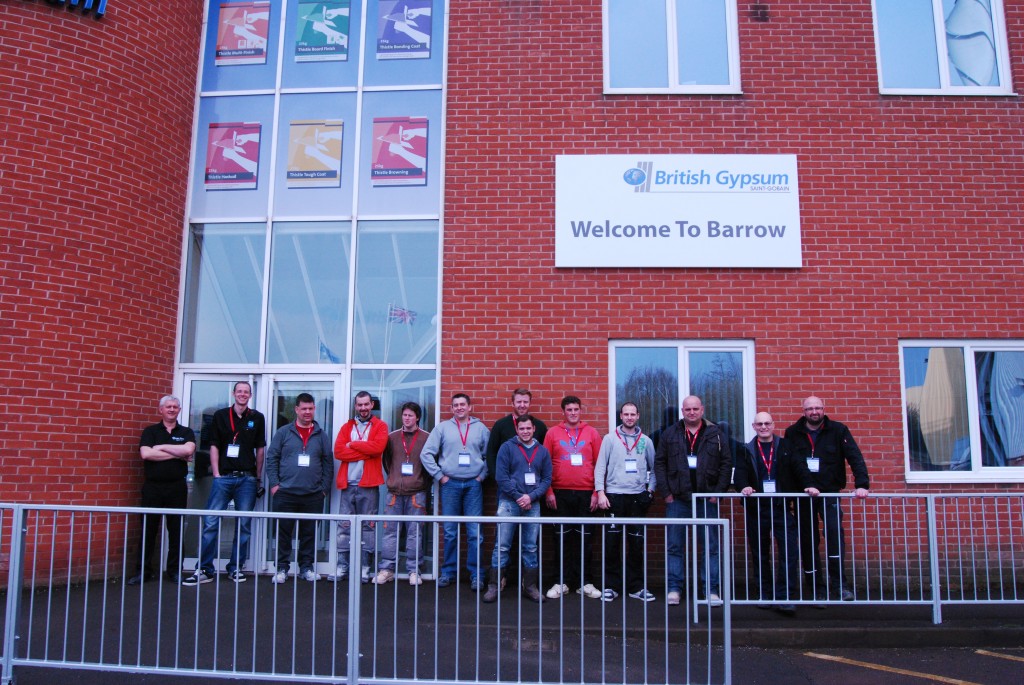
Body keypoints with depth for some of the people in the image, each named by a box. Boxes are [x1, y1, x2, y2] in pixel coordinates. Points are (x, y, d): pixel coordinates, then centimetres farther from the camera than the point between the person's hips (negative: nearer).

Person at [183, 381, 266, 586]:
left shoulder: (257, 418, 7)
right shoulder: (220, 415, 6)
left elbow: (260, 449, 10)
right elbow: (214, 446, 5)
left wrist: (258, 477, 8)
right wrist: (216, 474, -1)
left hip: (247, 478, 1)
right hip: (223, 477, -1)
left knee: (243, 525, 4)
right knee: (210, 522, -4)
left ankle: (235, 568, 15)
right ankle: (204, 570, 3)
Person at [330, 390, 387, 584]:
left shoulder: (380, 426, 7)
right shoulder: (347, 427, 14)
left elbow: (378, 447, -14)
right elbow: (338, 451, -2)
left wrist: (352, 445, -6)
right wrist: (366, 451, -9)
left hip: (369, 485, -2)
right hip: (347, 484, 2)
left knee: (368, 525, 1)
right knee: (344, 526, 2)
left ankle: (366, 567, 7)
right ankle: (342, 566, 7)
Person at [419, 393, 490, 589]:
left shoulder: (481, 428, 6)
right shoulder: (442, 428, 5)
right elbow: (426, 454, 1)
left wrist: (482, 475, 0)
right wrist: (439, 476, -2)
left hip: (473, 484, 0)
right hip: (450, 484, 0)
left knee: (475, 532, 0)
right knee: (450, 532, 6)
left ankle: (476, 575, 8)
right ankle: (448, 572, 17)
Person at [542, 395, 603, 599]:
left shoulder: (591, 433, 7)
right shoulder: (553, 433, 5)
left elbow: (599, 464, 6)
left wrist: (597, 492, 0)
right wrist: (548, 492, -2)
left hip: (585, 494, 1)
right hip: (560, 494, 0)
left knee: (584, 538, 5)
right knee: (562, 538, 5)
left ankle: (585, 582, 15)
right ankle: (560, 582, 13)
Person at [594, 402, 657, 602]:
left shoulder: (646, 441, 8)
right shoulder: (610, 439, 2)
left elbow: (653, 468, 14)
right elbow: (600, 467, -1)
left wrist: (650, 489, 3)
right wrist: (600, 492, -8)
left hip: (638, 496, 2)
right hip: (614, 495, -2)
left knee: (638, 543, 6)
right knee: (612, 543, 0)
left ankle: (636, 586, 17)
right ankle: (611, 585, 10)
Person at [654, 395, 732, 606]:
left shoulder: (715, 434, 5)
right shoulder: (670, 434, 5)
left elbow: (726, 463, 4)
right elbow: (659, 463, 4)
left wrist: (719, 492, -4)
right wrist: (666, 492, -3)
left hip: (707, 499, 0)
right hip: (677, 499, 0)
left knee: (710, 546, 5)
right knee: (674, 546, 4)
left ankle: (711, 590, 13)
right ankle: (674, 588, 11)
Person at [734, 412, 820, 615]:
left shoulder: (786, 447, 8)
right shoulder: (747, 450, 9)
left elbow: (799, 468, 0)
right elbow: (740, 472, -2)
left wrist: (808, 485, -17)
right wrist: (744, 486, -22)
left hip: (782, 507, -1)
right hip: (756, 509, 1)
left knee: (790, 551, -10)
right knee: (759, 554, 9)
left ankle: (785, 597, -4)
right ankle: (764, 595, 20)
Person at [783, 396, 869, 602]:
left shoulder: (838, 431, -2)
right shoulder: (792, 433, 2)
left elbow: (855, 457, -9)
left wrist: (861, 484, -21)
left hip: (829, 492, -1)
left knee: (835, 531, -21)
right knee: (808, 541, 5)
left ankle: (839, 583, -14)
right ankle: (817, 587, 14)